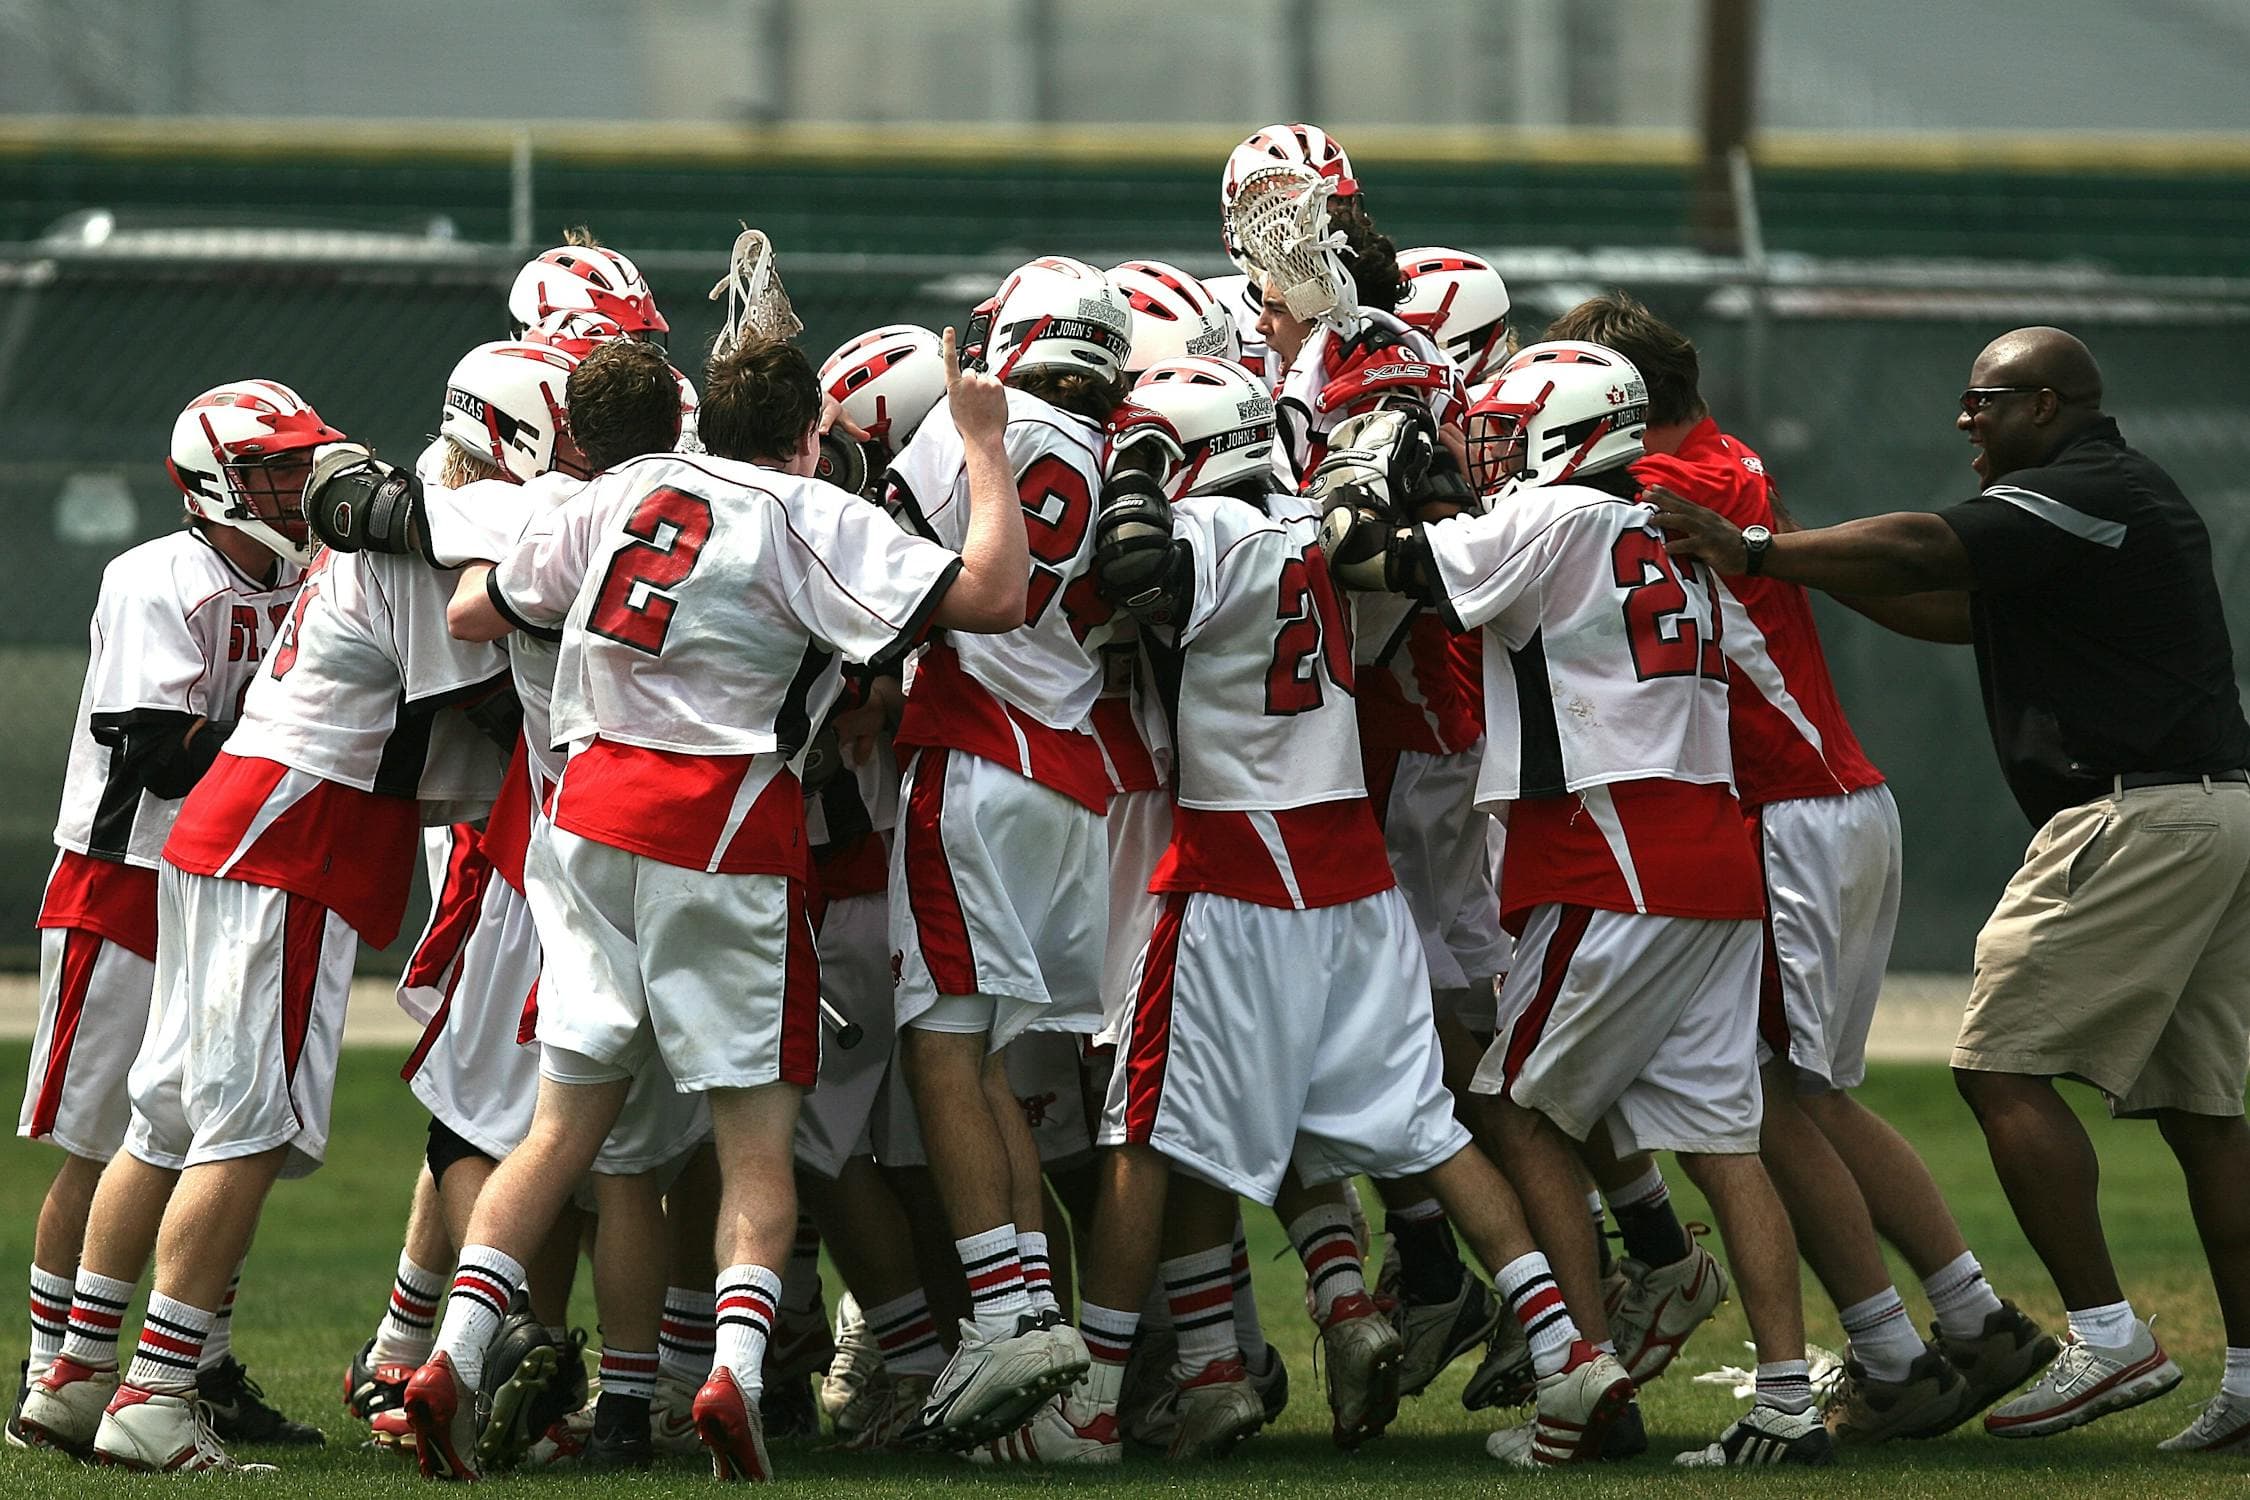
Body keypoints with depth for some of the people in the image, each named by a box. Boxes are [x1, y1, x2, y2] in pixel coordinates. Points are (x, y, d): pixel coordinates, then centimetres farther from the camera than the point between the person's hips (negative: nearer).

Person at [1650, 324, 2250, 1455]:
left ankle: (2106, 1336, -11)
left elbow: (1923, 556, -21)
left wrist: (1754, 553, -19)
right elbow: (1956, 609, 23)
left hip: (2137, 814, -10)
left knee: (2004, 1066, -7)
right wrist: (1800, 560, 19)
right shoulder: (2127, 495, 22)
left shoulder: (2081, 495, -9)